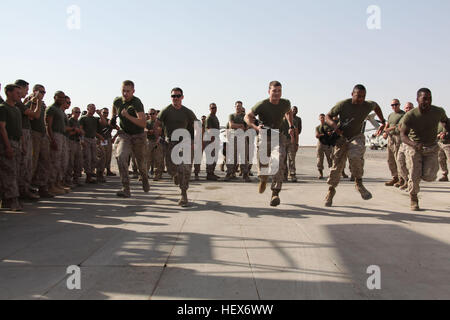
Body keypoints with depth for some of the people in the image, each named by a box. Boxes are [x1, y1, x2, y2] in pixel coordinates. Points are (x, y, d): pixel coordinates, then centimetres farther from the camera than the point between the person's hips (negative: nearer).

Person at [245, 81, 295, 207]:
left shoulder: (285, 103, 0)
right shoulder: (262, 105, -13)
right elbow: (247, 117, -5)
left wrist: (291, 127, 18)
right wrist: (255, 127, -22)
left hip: (279, 136, 2)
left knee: (279, 162, -20)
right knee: (263, 164, -5)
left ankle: (275, 193, -20)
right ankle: (263, 180, 34)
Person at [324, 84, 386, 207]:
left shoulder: (368, 105, -8)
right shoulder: (343, 105, -15)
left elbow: (376, 106, 17)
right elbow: (328, 116, -8)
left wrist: (383, 122, 18)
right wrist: (334, 125, -28)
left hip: (357, 136, 0)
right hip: (342, 137, 0)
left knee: (355, 156, -32)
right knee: (337, 165, -1)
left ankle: (359, 183, -15)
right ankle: (331, 190, 16)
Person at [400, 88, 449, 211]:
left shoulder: (438, 112, -12)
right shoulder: (410, 116, -21)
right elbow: (403, 135, -21)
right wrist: (414, 144, -39)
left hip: (431, 147, 2)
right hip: (414, 147, -2)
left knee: (429, 177, -9)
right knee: (414, 175, -9)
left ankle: (424, 171, 29)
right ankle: (414, 200, 15)